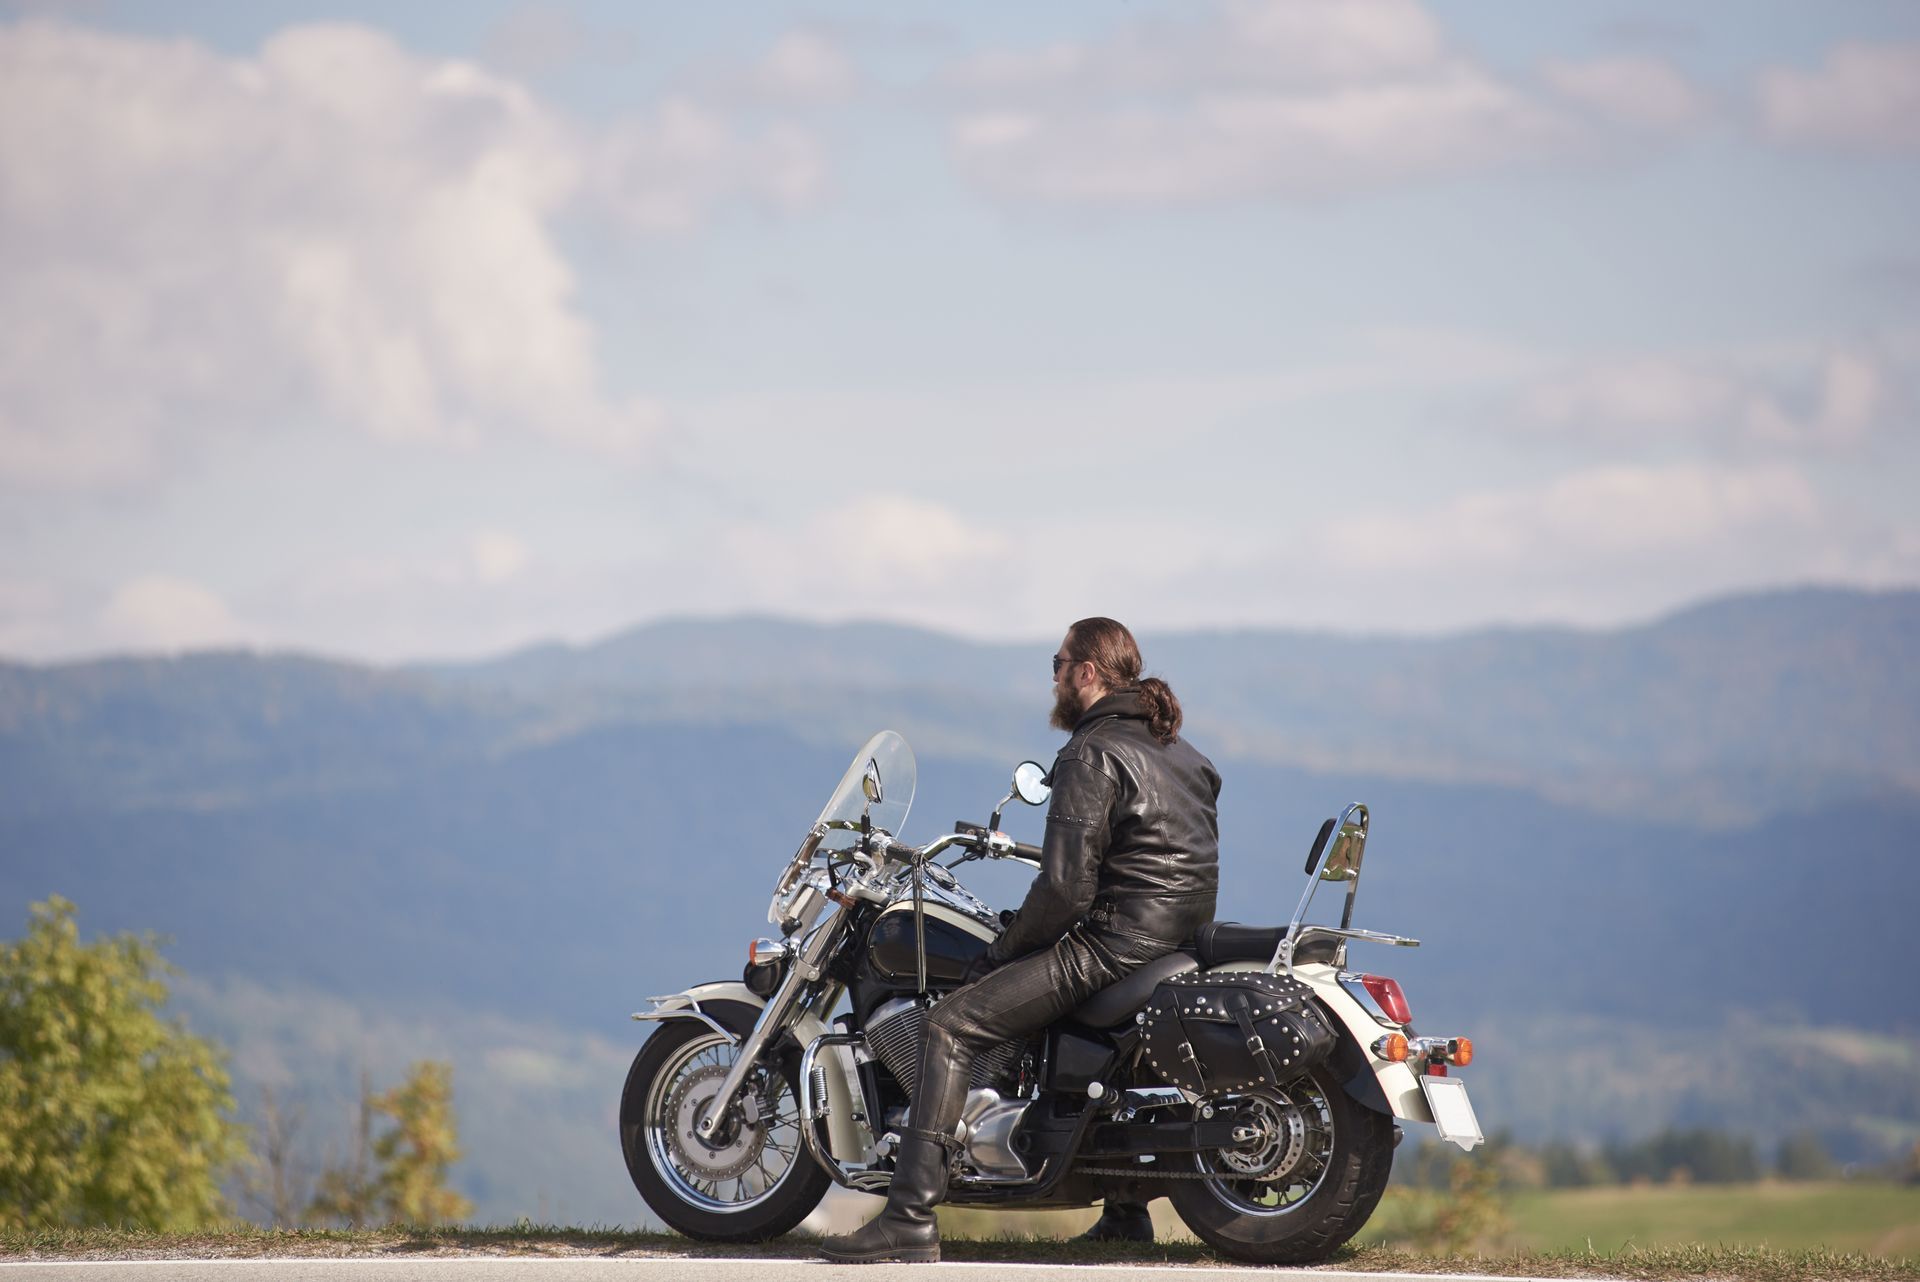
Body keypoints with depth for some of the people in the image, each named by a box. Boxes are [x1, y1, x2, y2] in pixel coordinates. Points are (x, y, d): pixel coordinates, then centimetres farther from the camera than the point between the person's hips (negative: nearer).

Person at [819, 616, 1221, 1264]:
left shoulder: (1092, 756, -12)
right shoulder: (1177, 750, 17)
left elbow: (1066, 888, -18)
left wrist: (1002, 951, -6)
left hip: (1116, 940, -10)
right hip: (1182, 931, 10)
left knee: (951, 1024, -11)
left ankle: (912, 1218, -21)